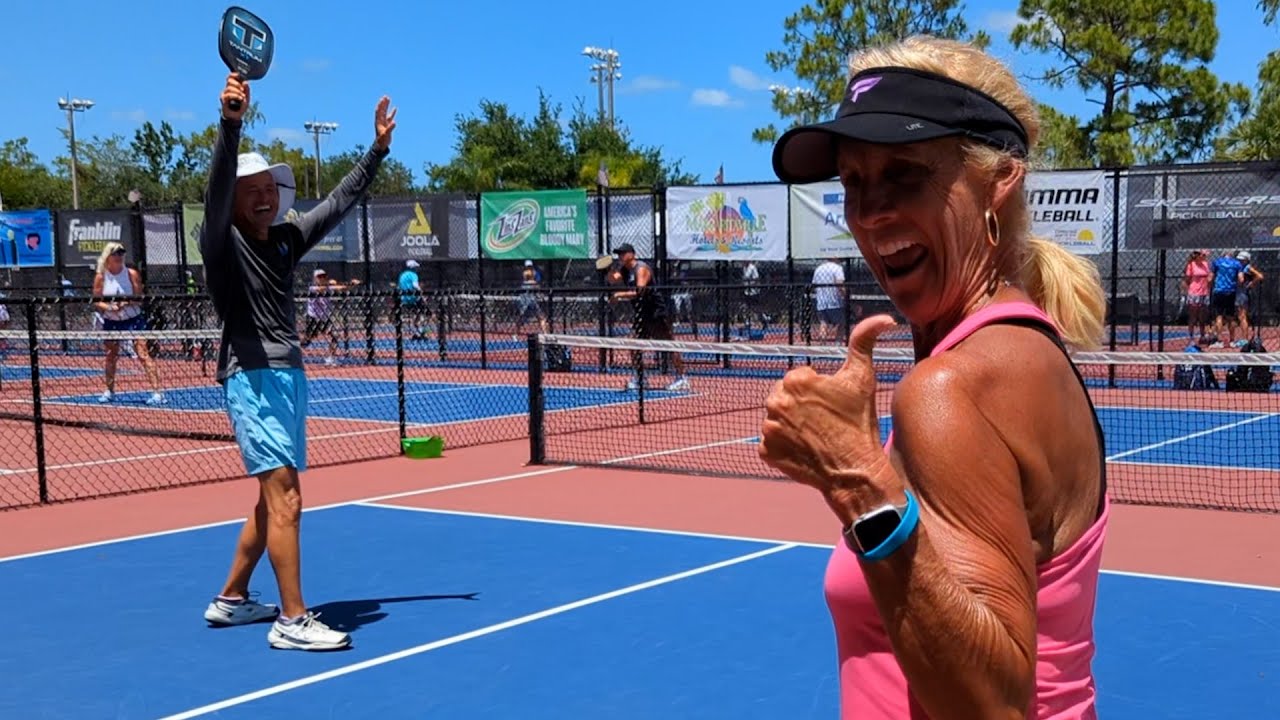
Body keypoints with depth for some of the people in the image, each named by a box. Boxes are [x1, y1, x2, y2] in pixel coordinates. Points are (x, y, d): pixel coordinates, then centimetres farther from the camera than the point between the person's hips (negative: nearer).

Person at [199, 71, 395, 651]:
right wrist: (230, 123, -41)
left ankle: (231, 599, 29)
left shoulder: (286, 239, 11)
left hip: (289, 375, 8)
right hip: (251, 378, -8)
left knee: (274, 498, 15)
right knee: (285, 497, -13)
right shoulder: (223, 243, -8)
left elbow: (340, 202, 18)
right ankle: (292, 621, -9)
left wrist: (378, 149, 16)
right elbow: (216, 190, -26)